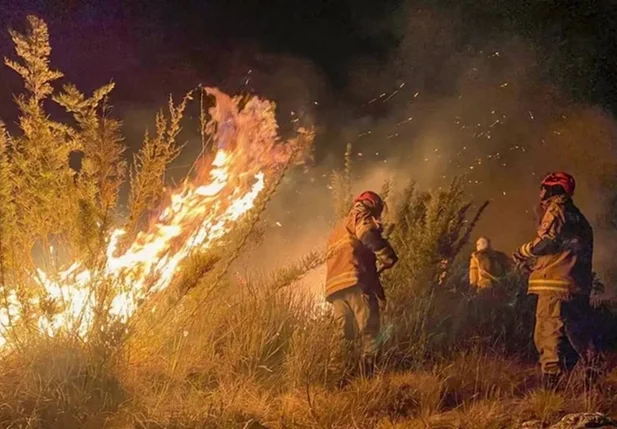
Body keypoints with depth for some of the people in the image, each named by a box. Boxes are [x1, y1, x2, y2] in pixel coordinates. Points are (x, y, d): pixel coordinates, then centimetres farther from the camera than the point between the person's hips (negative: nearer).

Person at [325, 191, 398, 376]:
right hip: (355, 281, -8)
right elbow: (368, 235, -11)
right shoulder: (360, 216, 10)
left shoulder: (337, 232, 37)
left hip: (334, 286, 8)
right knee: (369, 331, -12)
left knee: (345, 336, 6)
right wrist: (388, 257, -7)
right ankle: (371, 372, -23)